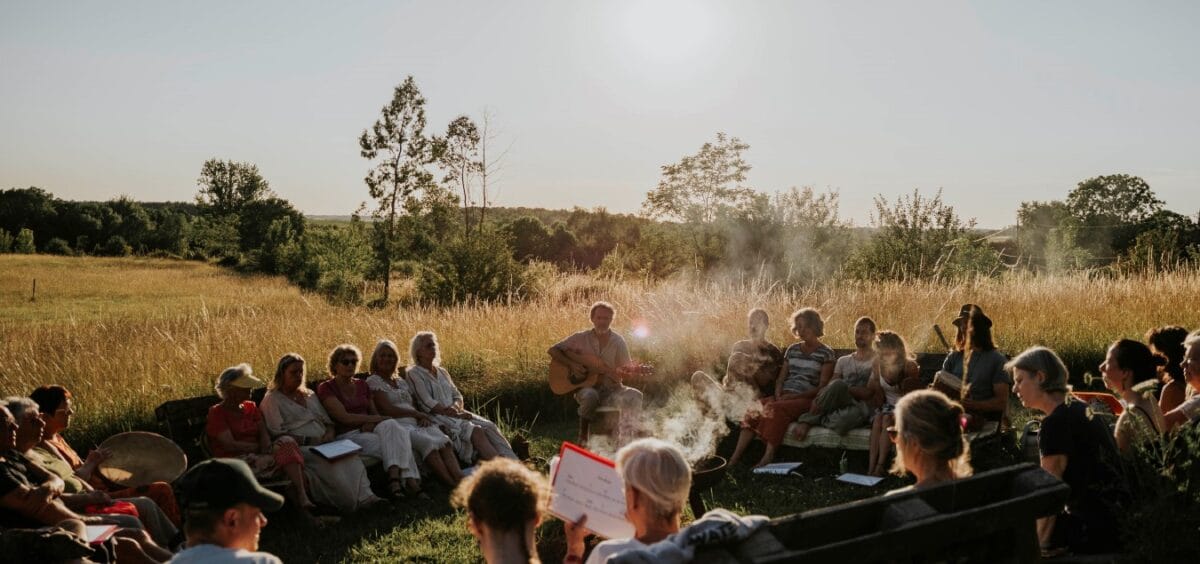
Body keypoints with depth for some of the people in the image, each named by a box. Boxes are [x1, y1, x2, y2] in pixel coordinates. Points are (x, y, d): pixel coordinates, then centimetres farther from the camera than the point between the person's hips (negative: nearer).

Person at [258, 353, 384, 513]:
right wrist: (308, 440, -15)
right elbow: (279, 436, -6)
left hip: (323, 445, 5)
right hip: (299, 449, -5)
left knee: (352, 457, -28)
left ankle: (365, 497, -43)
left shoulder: (309, 395, 26)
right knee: (328, 463, -37)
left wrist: (329, 433, 0)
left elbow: (328, 421, 25)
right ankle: (350, 503, -39)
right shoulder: (272, 399, 6)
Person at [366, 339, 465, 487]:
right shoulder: (373, 381, 6)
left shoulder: (401, 381, 27)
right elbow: (388, 410, -6)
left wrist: (423, 418, -4)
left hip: (416, 423, 6)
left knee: (443, 441, -27)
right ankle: (452, 485, -45)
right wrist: (419, 414, -3)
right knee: (427, 441, -36)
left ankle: (461, 481, -48)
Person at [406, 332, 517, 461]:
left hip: (455, 413, 7)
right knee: (475, 431, -29)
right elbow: (427, 403, -12)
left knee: (489, 426, -18)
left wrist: (455, 407, -9)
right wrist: (456, 414, -17)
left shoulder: (442, 371, 21)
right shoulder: (413, 373, -1)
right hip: (437, 418, -7)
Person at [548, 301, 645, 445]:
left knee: (634, 395, -29)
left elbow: (627, 371, 6)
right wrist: (571, 364, -14)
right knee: (590, 395, -38)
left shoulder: (618, 341, 4)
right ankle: (583, 437, -14)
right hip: (586, 386, -2)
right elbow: (552, 350, 0)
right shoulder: (581, 338, -1)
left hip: (611, 388, 2)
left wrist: (626, 372, -19)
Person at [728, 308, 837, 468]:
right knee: (754, 408, -25)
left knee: (776, 409, -37)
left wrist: (793, 396, -13)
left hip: (806, 400, -5)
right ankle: (735, 458, -35)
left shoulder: (826, 353, 3)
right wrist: (778, 394, -3)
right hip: (784, 397, 5)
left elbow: (822, 387, -4)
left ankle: (768, 458, -43)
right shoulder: (793, 349, 21)